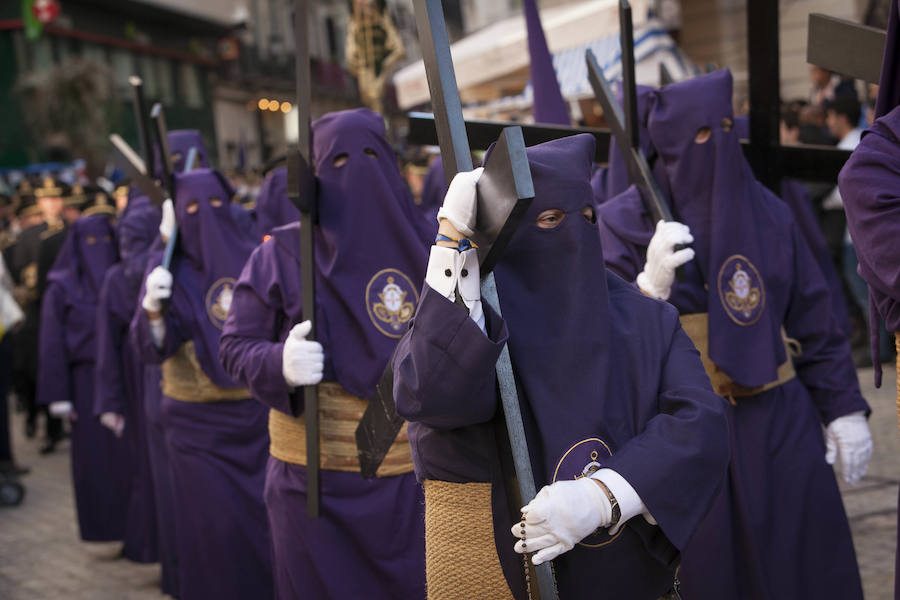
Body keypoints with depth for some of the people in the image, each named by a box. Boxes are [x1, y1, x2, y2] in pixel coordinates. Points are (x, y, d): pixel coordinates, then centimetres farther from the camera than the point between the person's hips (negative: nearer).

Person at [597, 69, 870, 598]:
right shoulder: (626, 221, -3)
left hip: (780, 423, 3)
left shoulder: (768, 213, 7)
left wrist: (843, 409, 8)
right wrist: (652, 285, -26)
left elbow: (815, 321, 11)